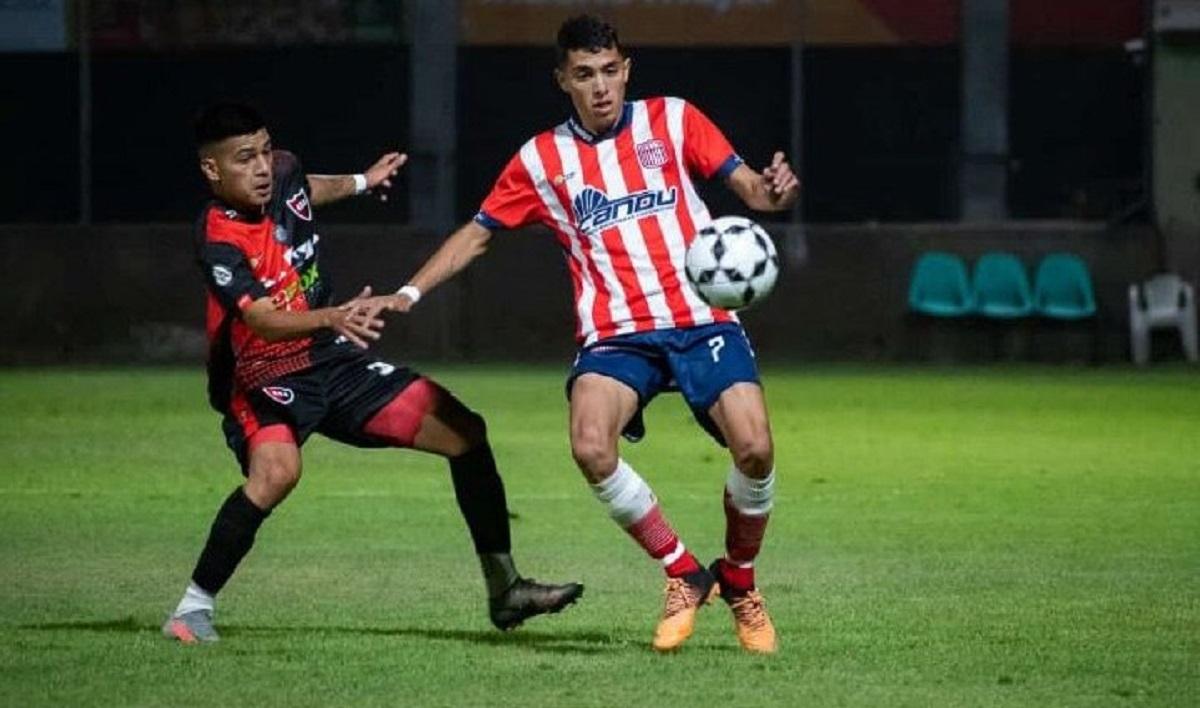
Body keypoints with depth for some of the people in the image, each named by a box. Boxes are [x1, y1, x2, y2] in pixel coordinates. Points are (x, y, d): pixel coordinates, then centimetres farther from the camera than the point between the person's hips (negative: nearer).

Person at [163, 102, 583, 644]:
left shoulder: (283, 175, -3)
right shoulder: (220, 243, -24)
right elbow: (263, 319, -39)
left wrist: (360, 183, 38)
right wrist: (331, 318, -56)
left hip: (333, 362, 8)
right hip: (264, 380, -8)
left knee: (464, 432, 4)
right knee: (276, 472, -38)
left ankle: (504, 589, 17)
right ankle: (193, 608, -24)